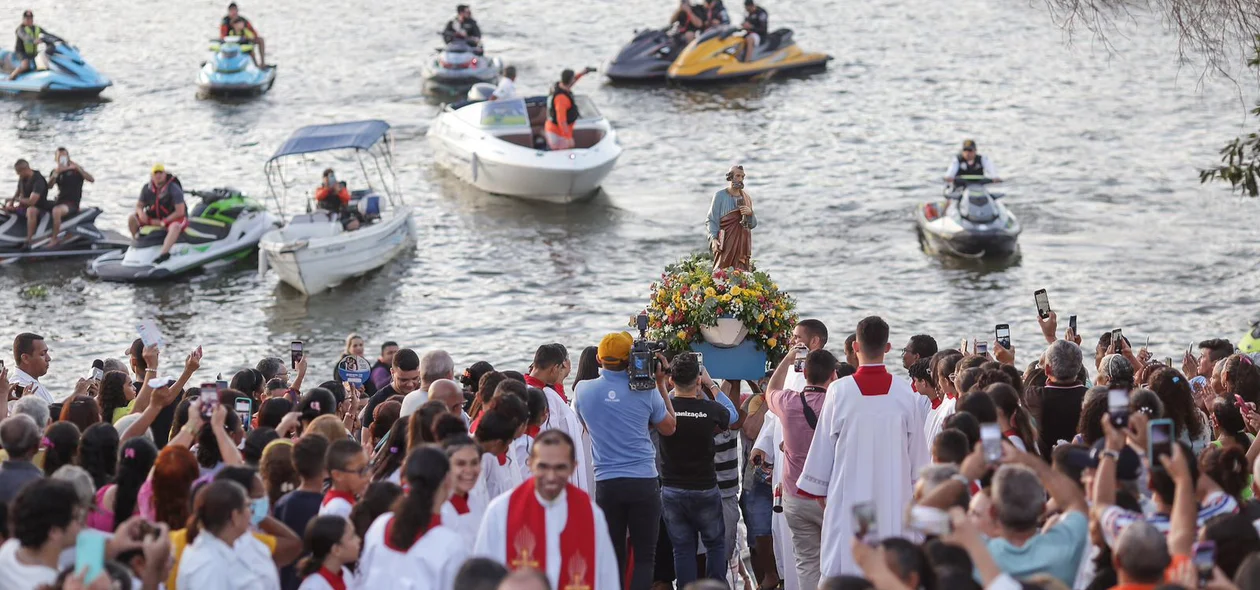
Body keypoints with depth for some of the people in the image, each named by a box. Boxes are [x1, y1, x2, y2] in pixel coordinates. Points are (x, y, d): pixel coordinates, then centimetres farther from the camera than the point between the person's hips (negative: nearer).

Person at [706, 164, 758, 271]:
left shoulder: (747, 197, 14)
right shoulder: (720, 196, 0)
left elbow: (753, 224, 17)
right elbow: (712, 220, -4)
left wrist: (750, 213, -4)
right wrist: (713, 238, -18)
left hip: (743, 244, 4)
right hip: (726, 244, -4)